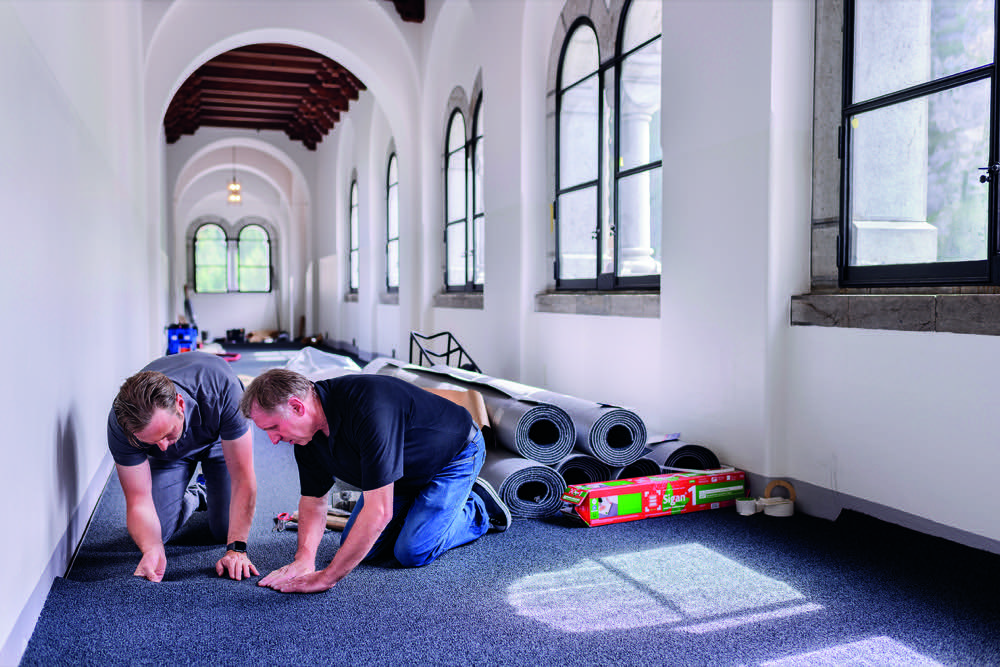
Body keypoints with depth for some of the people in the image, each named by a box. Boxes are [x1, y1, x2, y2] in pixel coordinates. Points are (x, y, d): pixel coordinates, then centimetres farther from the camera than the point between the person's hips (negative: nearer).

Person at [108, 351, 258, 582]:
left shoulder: (221, 389, -45)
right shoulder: (121, 424, -37)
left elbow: (243, 477, -37)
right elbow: (138, 501, -31)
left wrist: (237, 548, -40)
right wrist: (152, 550, -51)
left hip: (220, 436, -1)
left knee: (225, 530, -7)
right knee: (157, 532, -10)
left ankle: (212, 490, 25)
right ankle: (193, 496, 21)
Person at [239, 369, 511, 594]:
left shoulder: (369, 410, -42)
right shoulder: (306, 431, -15)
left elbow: (379, 512, -43)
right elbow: (313, 499, -4)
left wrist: (326, 578, -38)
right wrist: (304, 559, -21)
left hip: (455, 454, -7)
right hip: (405, 472, 8)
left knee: (413, 551, -17)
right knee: (364, 547, 1)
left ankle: (478, 509, 9)